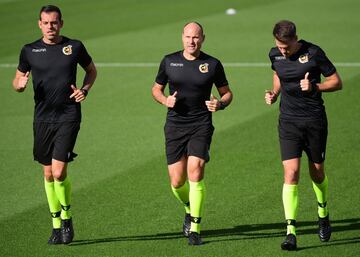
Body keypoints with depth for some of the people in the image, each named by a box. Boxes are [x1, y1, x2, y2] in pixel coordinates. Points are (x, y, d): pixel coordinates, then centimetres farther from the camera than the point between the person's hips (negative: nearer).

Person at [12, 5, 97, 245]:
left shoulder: (75, 47, 1)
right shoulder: (29, 50, 4)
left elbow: (91, 70, 17)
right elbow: (18, 79, 14)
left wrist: (85, 90, -1)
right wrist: (20, 83, -10)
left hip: (68, 116, -3)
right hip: (42, 118, 3)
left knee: (59, 172, -13)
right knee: (48, 174, 8)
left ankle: (67, 217, 9)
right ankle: (56, 224, 21)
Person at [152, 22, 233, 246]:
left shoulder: (213, 65, 1)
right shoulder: (169, 61, 5)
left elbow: (227, 93, 11)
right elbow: (156, 88, 16)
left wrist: (220, 104, -11)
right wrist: (165, 100, -6)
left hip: (201, 126, -2)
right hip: (175, 126, 2)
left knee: (195, 173, -18)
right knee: (177, 182, 0)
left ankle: (195, 228, -8)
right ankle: (189, 209, 34)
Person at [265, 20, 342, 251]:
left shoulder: (313, 53, -12)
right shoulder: (275, 55, 0)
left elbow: (337, 82, -5)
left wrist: (314, 87, -21)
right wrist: (274, 93, 5)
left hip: (315, 120, -2)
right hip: (289, 121, 2)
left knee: (317, 173, 11)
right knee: (291, 173, -12)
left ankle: (323, 215, 40)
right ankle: (291, 232, -15)